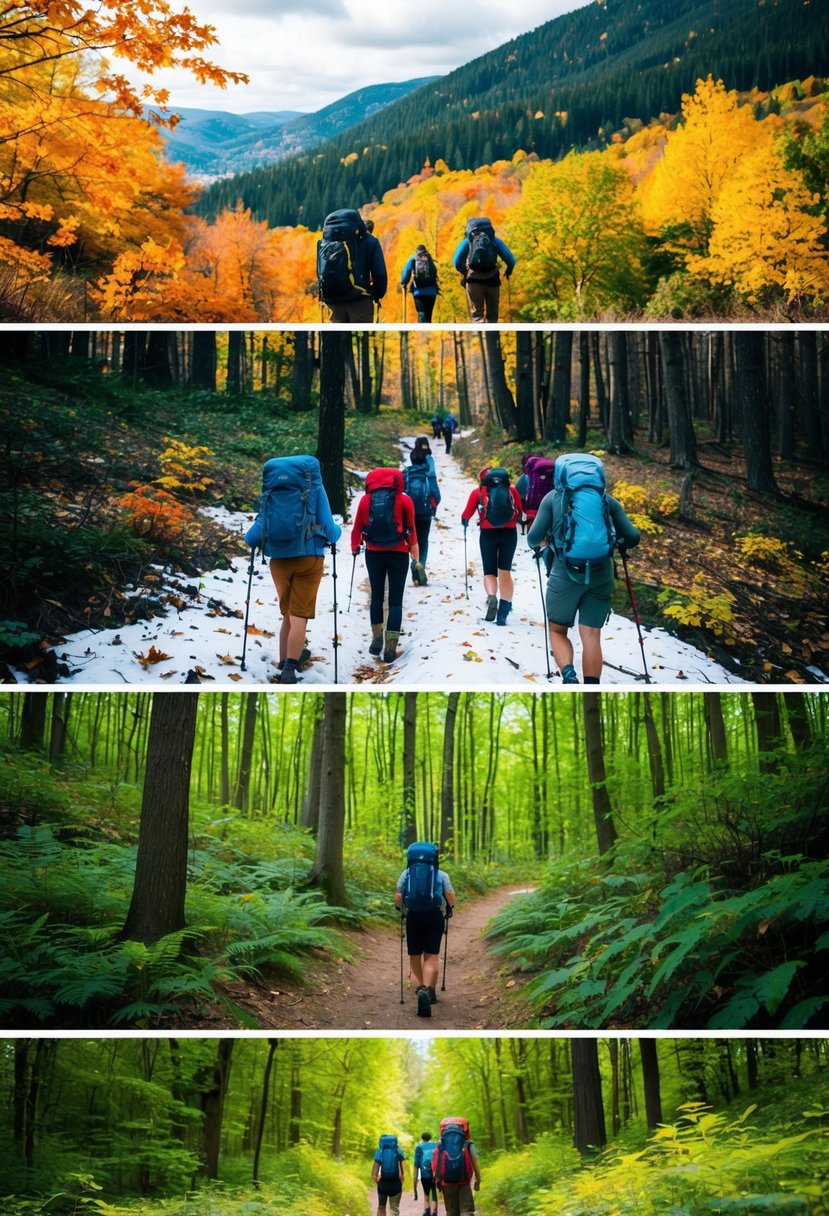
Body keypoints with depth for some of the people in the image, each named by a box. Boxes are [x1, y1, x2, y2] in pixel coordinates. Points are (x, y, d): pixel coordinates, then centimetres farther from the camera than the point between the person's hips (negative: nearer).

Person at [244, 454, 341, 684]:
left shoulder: (270, 489, 6)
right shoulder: (314, 487, 0)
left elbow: (260, 525, 3)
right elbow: (328, 528, -3)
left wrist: (248, 539, 25)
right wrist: (337, 531, 20)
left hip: (279, 559, 3)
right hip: (308, 558, -3)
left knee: (288, 614, 19)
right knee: (299, 616, -3)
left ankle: (285, 661, 27)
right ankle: (289, 669, -16)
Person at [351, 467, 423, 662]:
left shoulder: (366, 500, 0)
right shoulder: (403, 500, -3)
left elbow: (357, 527, 6)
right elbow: (411, 531, 0)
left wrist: (355, 547, 25)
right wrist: (416, 559, 7)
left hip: (374, 553, 2)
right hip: (398, 554, -1)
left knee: (377, 597, 18)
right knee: (395, 601, 3)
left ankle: (377, 641, 20)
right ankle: (390, 649, -1)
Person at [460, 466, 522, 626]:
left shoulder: (478, 492, 3)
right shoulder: (511, 489, 8)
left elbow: (466, 515, 6)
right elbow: (520, 512, 14)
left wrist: (465, 522, 29)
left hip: (488, 534, -1)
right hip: (509, 533, 1)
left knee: (490, 572, 9)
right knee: (505, 572, 10)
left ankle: (491, 596, -22)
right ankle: (503, 611, 2)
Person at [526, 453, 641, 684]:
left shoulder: (554, 497, 6)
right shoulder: (607, 499, 11)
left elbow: (534, 537, 1)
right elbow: (633, 537, 8)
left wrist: (536, 544, 24)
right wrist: (617, 543, 30)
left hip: (566, 573, -1)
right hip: (601, 575, 2)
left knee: (558, 631, 13)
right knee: (591, 634, 5)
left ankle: (569, 675, -13)